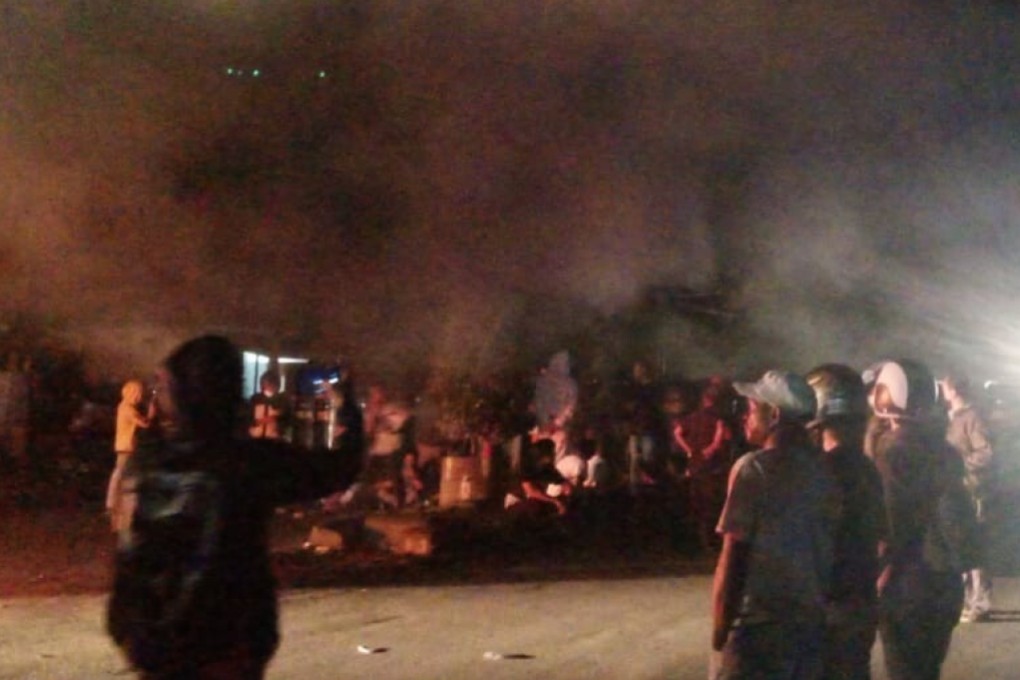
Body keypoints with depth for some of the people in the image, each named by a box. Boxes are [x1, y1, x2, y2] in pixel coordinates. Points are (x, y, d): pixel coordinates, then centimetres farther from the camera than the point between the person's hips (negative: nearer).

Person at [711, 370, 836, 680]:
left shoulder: (754, 468, -11)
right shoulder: (823, 469, 8)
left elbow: (733, 558, -12)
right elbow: (827, 547, 11)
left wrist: (719, 631, -5)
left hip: (761, 623, -7)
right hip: (813, 620, 7)